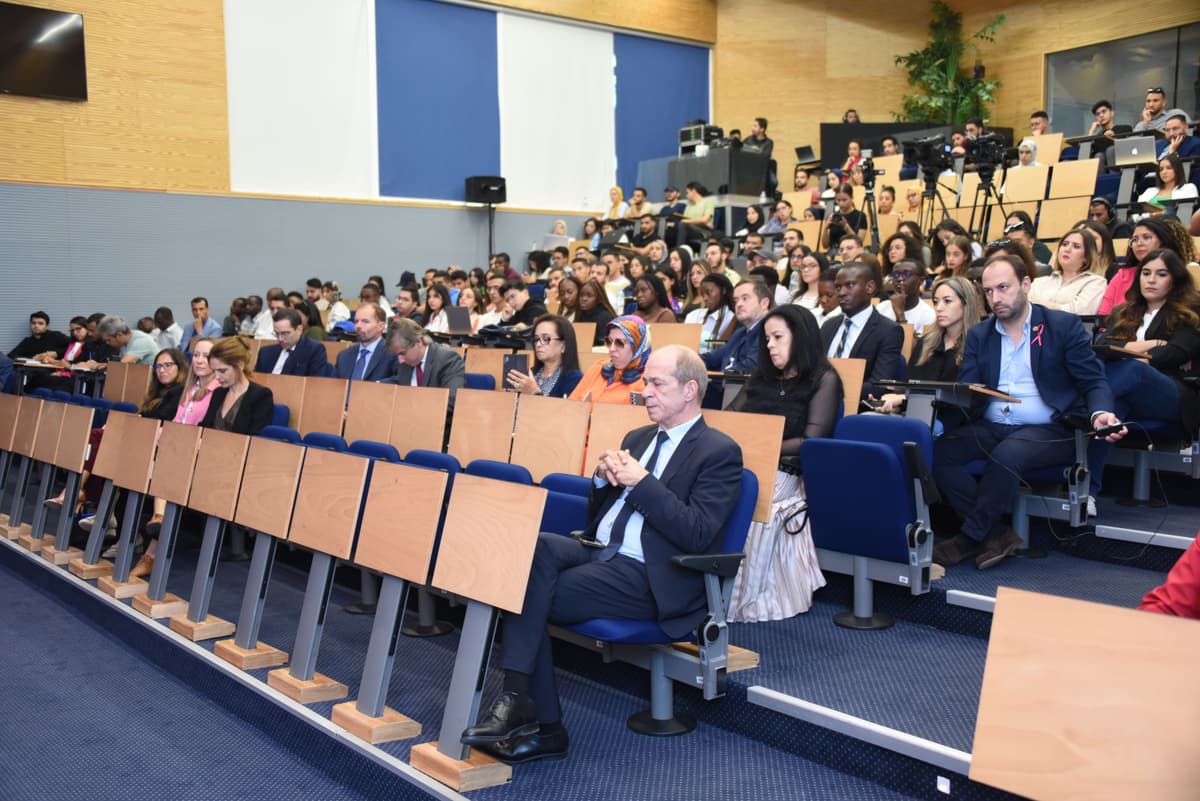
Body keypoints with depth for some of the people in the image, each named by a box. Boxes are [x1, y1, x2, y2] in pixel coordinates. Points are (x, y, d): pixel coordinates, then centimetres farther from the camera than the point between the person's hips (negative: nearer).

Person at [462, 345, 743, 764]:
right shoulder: (637, 438, 20)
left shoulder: (720, 452, -3)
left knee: (529, 592, -23)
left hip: (647, 577, -7)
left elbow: (698, 535, -14)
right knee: (536, 547, -24)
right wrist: (604, 477, 1)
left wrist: (640, 481, -16)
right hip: (598, 552, 7)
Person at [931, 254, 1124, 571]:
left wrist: (1100, 414, -22)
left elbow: (1094, 382, 0)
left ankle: (971, 537, -18)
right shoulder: (979, 335, 15)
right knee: (937, 451, -23)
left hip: (1048, 430, -4)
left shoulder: (1064, 325, 4)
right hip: (990, 428, 4)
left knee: (1006, 454, -37)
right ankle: (997, 534, -16)